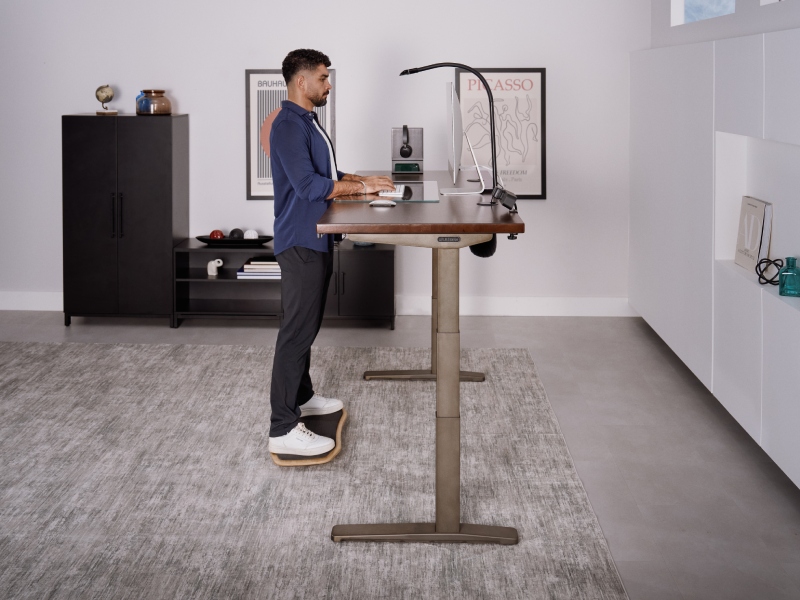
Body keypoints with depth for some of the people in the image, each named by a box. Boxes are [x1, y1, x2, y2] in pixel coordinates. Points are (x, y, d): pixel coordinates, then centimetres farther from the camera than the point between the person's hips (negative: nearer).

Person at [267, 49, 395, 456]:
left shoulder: (309, 122, 16)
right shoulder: (288, 125, -18)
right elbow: (308, 185, -25)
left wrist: (360, 180, 12)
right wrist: (361, 187, -18)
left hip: (316, 241, 11)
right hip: (300, 243, -11)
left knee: (307, 324, 20)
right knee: (297, 329, -10)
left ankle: (301, 396, 34)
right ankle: (283, 428, -8)